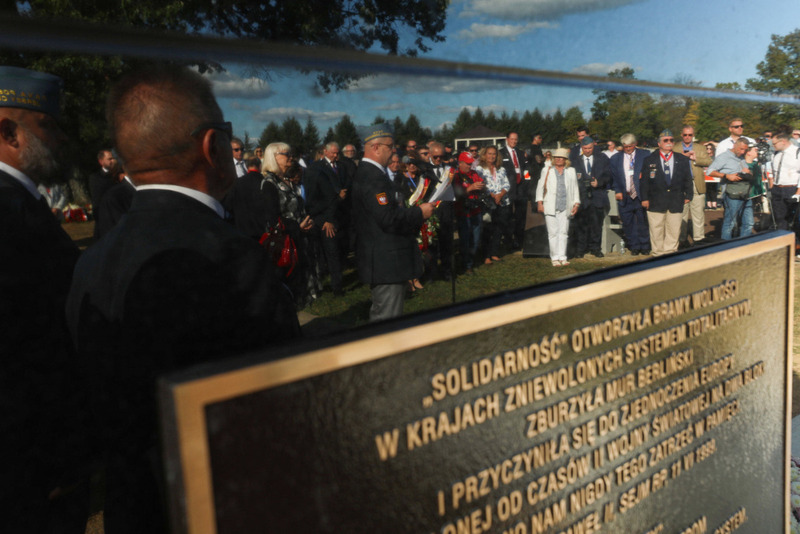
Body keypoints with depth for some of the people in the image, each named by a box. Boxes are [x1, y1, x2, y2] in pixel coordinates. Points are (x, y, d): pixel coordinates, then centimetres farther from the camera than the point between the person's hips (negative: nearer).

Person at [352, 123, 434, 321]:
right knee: (389, 317, -4)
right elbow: (388, 219, -26)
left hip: (378, 259, 11)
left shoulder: (365, 172, 14)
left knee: (379, 315, 21)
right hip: (387, 262, -11)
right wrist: (420, 212, -14)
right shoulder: (373, 176, -19)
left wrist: (400, 208, 10)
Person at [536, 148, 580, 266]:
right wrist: (539, 202, 1)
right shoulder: (547, 171, 10)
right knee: (553, 232, -3)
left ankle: (562, 257, 6)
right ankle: (555, 258, 3)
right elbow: (540, 186, 9)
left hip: (565, 207, 1)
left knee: (563, 232, 1)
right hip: (550, 207, -1)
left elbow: (575, 188, 14)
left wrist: (576, 203, 7)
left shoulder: (571, 171, 13)